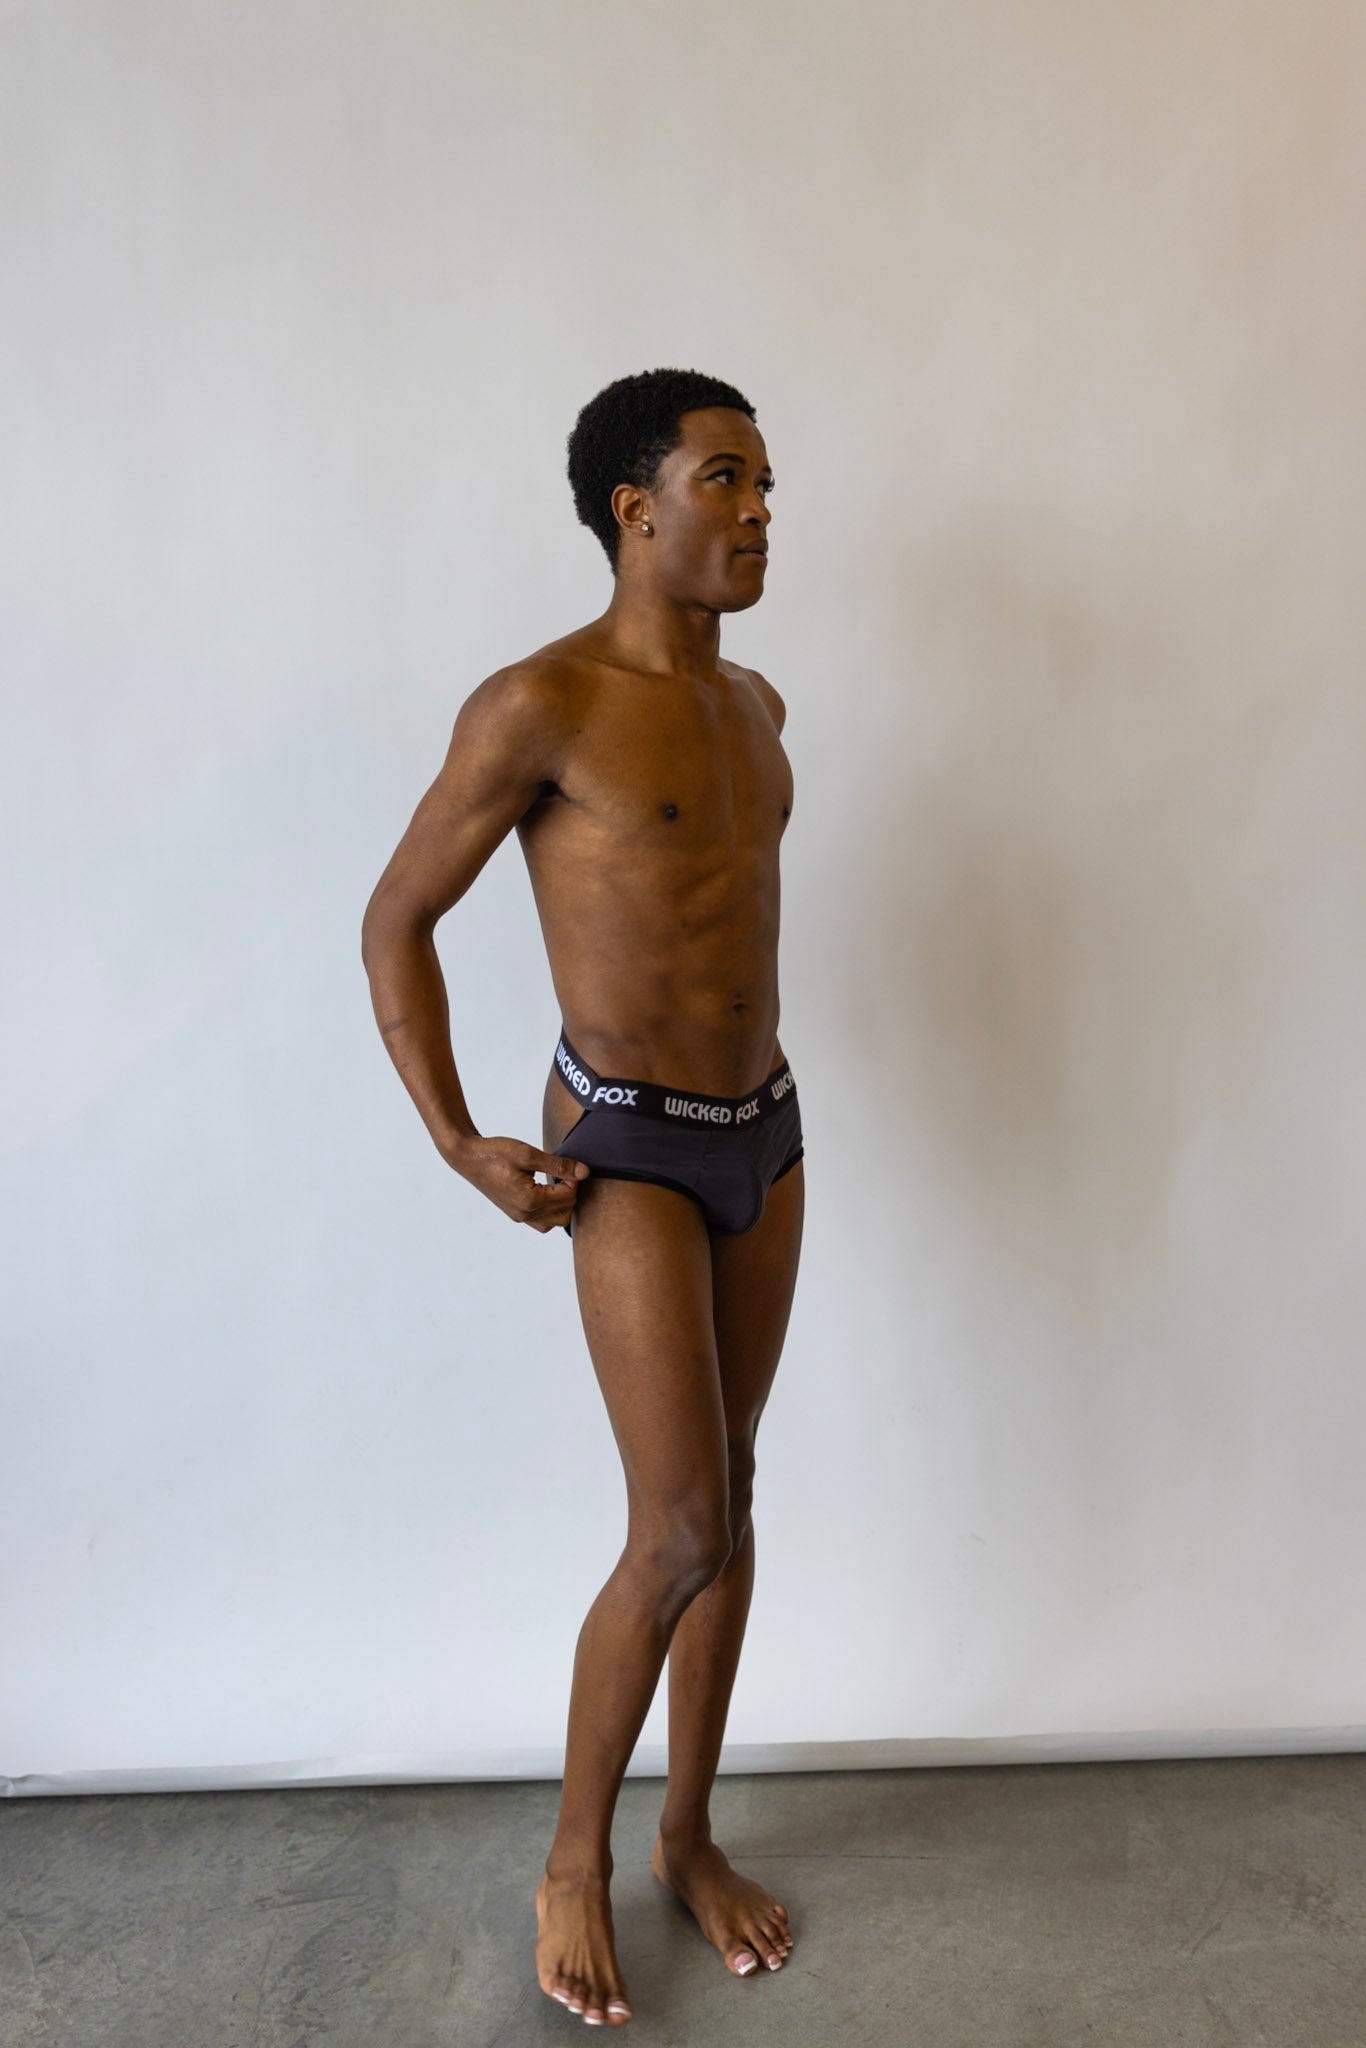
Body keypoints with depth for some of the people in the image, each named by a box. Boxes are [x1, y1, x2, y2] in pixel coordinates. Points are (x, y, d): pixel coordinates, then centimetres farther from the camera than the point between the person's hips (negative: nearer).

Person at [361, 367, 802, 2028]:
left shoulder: (753, 705, 9)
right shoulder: (537, 706, -14)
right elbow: (396, 922, -8)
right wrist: (459, 1146, -13)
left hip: (764, 1130, 7)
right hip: (626, 1150, -7)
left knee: (731, 1501, 13)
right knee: (684, 1534, -7)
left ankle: (691, 1834, 32)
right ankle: (576, 1861, 20)